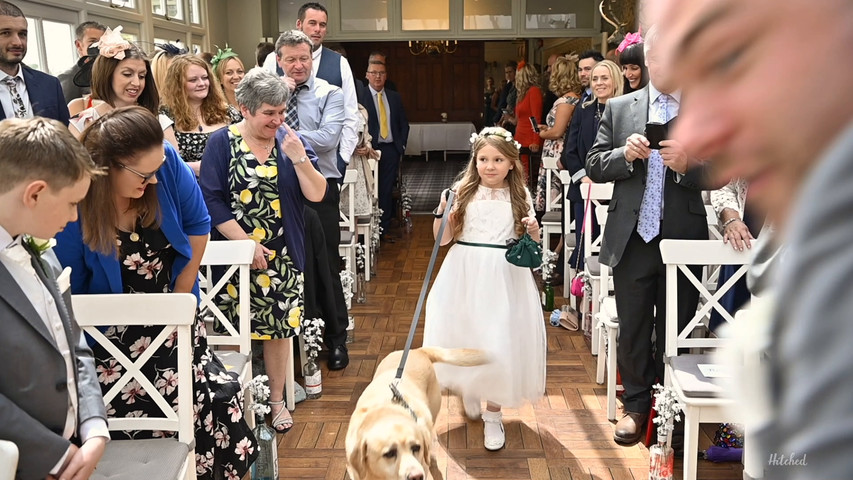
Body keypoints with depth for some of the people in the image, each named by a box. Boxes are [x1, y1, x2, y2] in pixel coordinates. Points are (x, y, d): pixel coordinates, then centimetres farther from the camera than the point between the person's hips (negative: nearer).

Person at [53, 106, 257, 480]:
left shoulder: (165, 162, -15)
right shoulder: (72, 206, -22)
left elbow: (197, 226, 2)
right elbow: (70, 297, -9)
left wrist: (178, 299, 2)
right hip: (113, 340, -3)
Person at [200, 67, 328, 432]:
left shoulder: (291, 141, 4)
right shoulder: (222, 143, -4)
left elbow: (316, 194, -3)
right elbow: (212, 201, -10)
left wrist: (299, 157, -17)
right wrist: (247, 244, -15)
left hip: (282, 256, 2)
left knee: (279, 328, 8)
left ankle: (276, 400, 24)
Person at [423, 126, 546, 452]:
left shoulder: (520, 196, 2)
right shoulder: (462, 192, -1)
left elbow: (532, 243, 8)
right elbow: (442, 239, 0)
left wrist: (533, 230, -13)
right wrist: (442, 212, -17)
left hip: (504, 279, 0)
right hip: (465, 277, 0)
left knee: (499, 343, 1)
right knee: (463, 338, 8)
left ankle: (492, 415, 17)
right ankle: (468, 389, 41)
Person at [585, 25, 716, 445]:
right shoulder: (619, 108, 5)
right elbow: (594, 166, 4)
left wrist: (689, 165, -21)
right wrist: (625, 155, -15)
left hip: (684, 239, -1)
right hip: (632, 238, 1)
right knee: (633, 329, 11)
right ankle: (636, 405, 28)